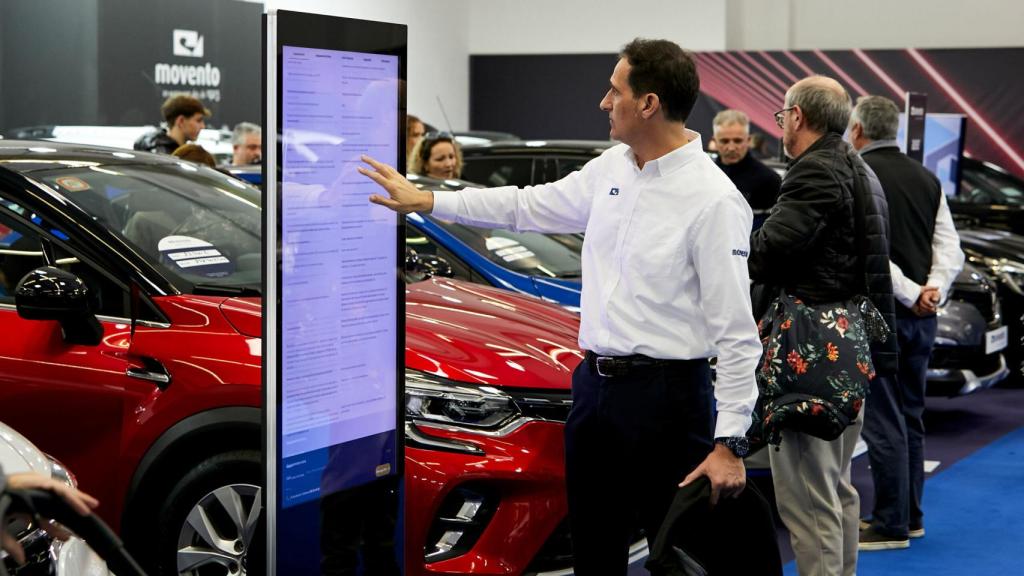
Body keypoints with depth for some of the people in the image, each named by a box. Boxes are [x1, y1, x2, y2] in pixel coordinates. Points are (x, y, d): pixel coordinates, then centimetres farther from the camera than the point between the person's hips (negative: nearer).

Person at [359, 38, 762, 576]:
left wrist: (730, 444, -20)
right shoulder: (612, 168, 7)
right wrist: (423, 200, 19)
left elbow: (737, 332, -17)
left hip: (665, 392, -8)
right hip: (594, 384, 8)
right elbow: (527, 205, 20)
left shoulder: (713, 199, -16)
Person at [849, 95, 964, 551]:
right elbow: (950, 248, 6)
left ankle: (891, 525, 2)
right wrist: (933, 290, -6)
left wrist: (910, 293, -12)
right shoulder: (926, 178, 10)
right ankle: (911, 515, 24)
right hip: (922, 315, 7)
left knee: (882, 420, -2)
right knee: (910, 416, 16)